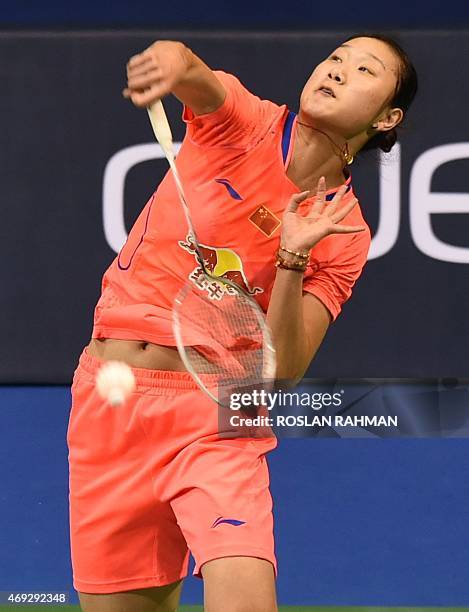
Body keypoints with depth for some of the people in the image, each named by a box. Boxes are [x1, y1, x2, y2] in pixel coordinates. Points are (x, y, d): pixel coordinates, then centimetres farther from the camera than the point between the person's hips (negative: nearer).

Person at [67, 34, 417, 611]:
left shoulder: (344, 234, -1)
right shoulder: (240, 122, -1)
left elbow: (284, 368, -8)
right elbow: (195, 75, -25)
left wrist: (291, 260, -22)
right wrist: (173, 62, -49)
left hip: (217, 416, -1)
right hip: (111, 397, 1)